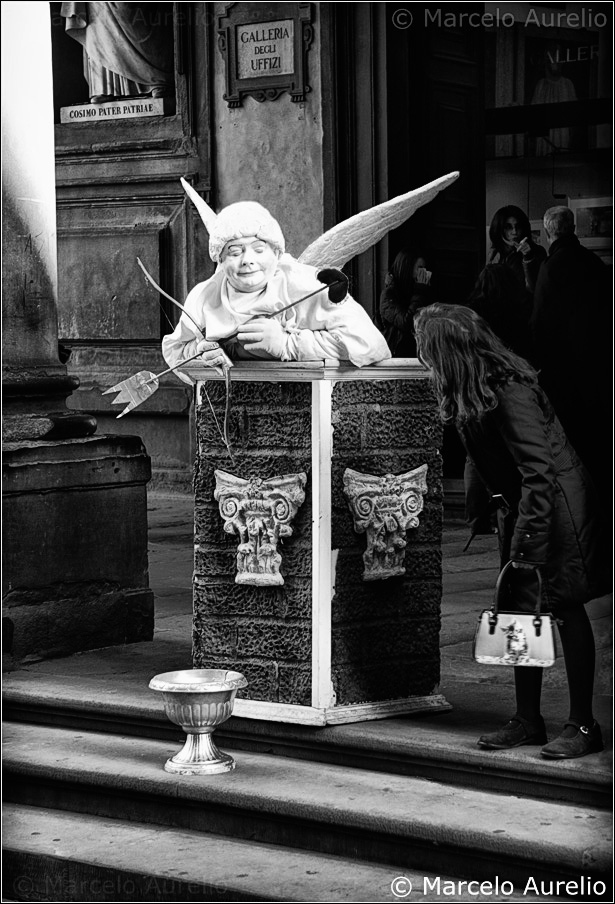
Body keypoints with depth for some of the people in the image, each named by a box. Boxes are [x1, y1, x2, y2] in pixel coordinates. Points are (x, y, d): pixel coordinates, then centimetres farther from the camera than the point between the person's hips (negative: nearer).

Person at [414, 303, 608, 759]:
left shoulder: (509, 393, -26)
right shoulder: (472, 392, 0)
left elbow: (538, 472, -26)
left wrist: (526, 538, -25)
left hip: (556, 503, -8)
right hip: (521, 502, 8)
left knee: (565, 607, -2)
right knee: (521, 607, 7)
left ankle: (583, 725, 5)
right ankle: (528, 719, 14)